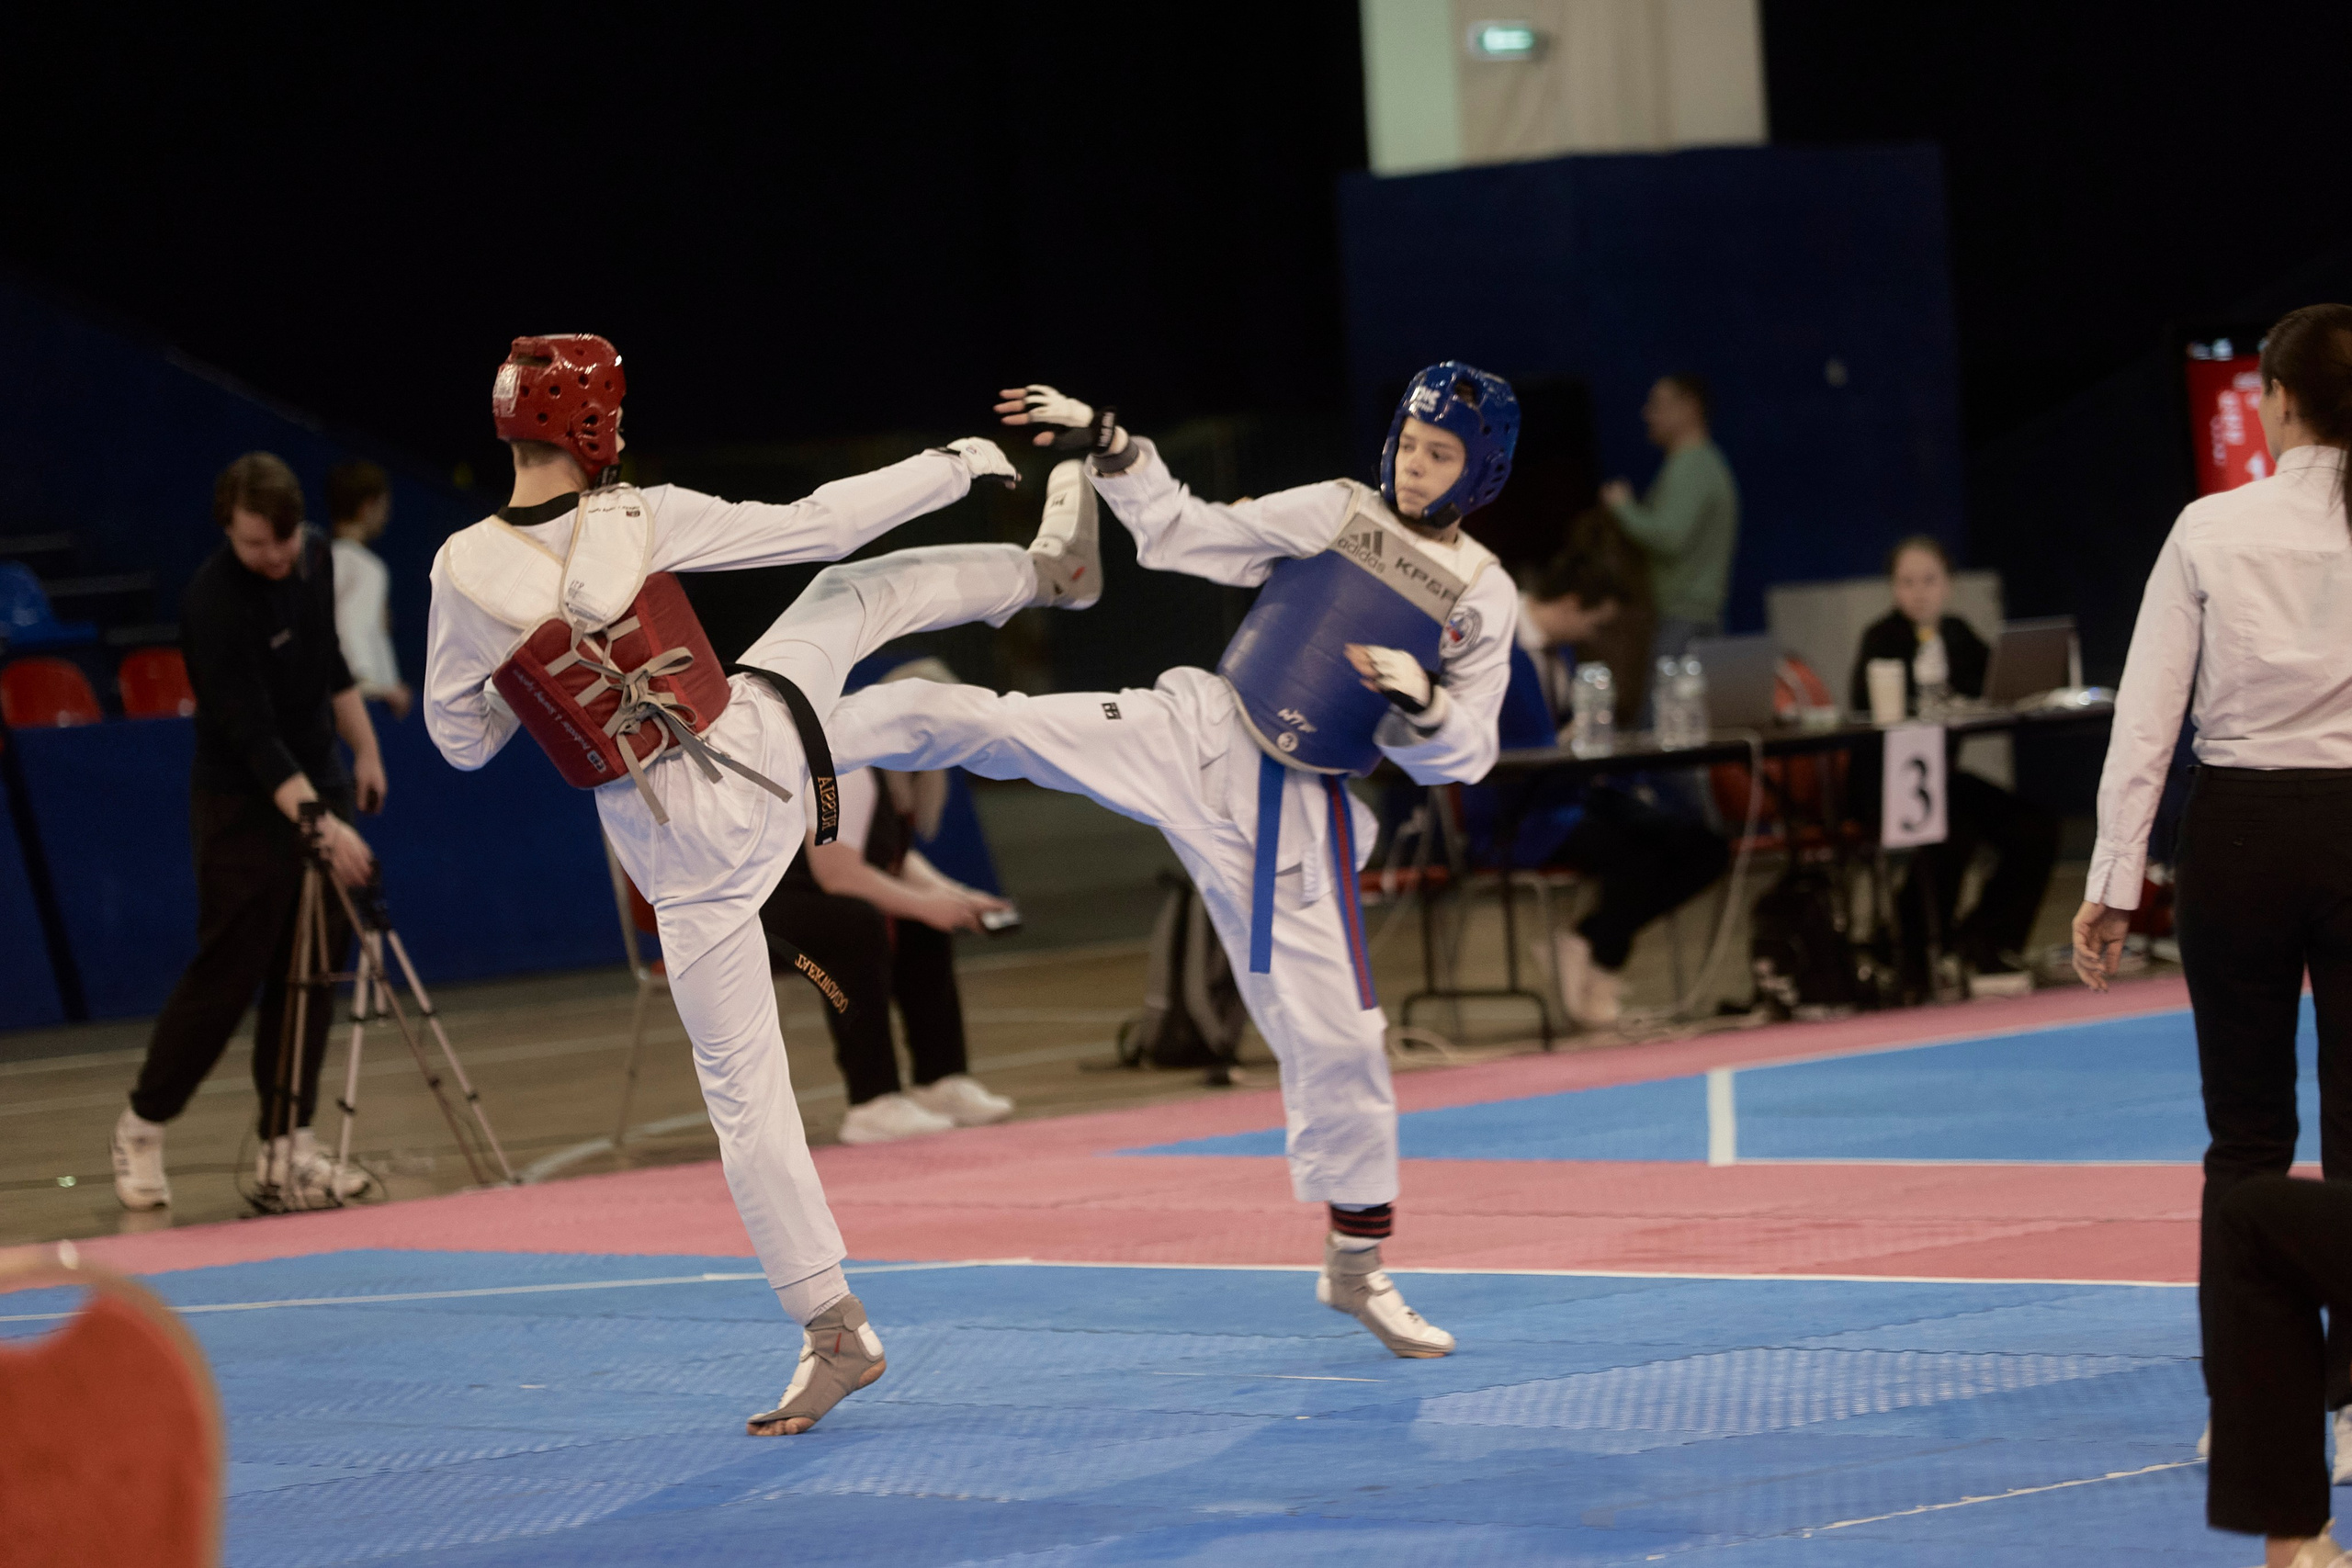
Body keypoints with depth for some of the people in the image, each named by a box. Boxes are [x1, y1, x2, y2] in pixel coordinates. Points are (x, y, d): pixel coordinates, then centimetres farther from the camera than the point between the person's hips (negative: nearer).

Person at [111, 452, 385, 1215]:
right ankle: (142, 1124, 12)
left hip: (317, 786, 7)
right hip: (244, 803, -7)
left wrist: (364, 750, 18)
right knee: (229, 973, -6)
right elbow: (251, 735, -29)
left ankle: (286, 1150, 7)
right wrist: (319, 823, -36)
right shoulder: (214, 602, -24)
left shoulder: (316, 558, 0)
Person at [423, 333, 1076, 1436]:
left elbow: (459, 737, -1)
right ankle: (1051, 569, 54)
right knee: (852, 593, 30)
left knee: (743, 1090, 9)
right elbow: (815, 525, -4)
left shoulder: (463, 574, -13)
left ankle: (834, 1332, 11)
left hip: (679, 840, -1)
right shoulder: (643, 521, -13)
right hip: (764, 751, 1)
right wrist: (953, 468, 10)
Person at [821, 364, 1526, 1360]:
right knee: (979, 724, -16)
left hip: (1298, 813, 0)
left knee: (1337, 1036, 1)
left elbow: (1458, 756, 0)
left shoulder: (1482, 598, -1)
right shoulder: (1332, 513, 2)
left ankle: (1357, 1265, 17)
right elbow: (1183, 538, 11)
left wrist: (1423, 704, -21)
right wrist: (1112, 453, 0)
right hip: (1194, 736, 0)